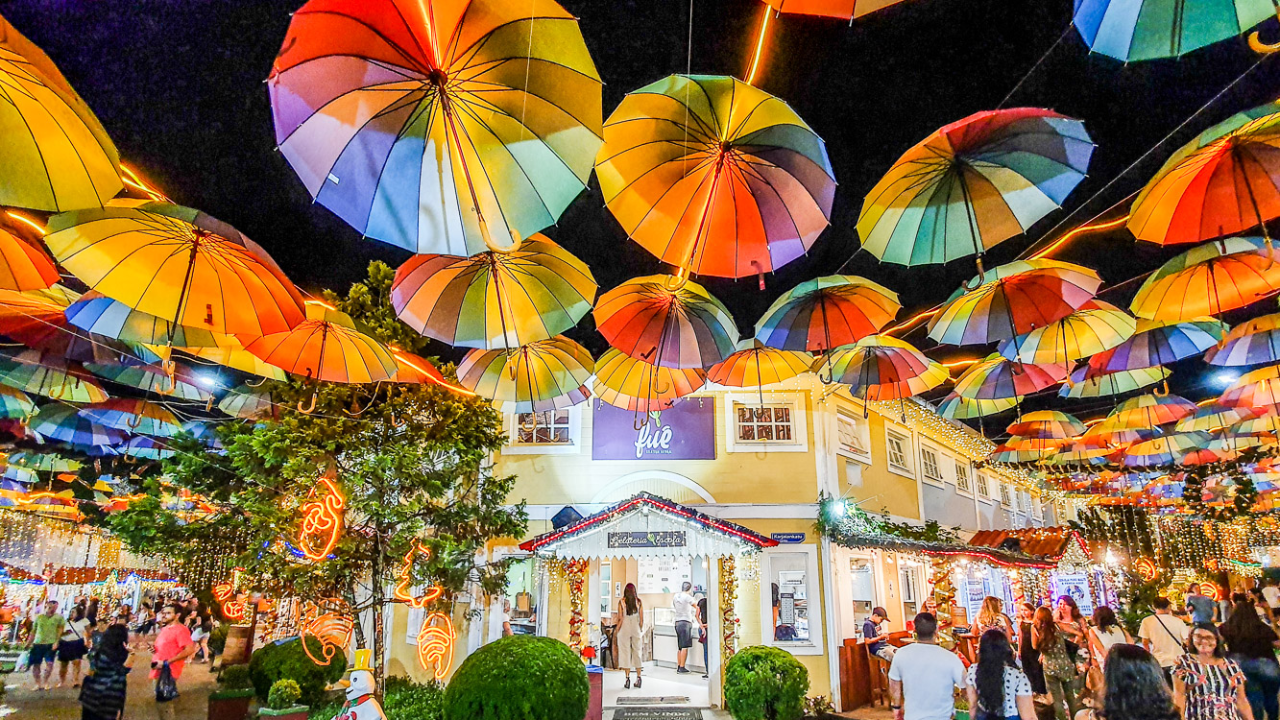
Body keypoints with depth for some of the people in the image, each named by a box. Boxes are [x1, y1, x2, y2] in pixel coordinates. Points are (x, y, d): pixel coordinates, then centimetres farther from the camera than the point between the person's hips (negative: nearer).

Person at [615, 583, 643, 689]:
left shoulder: (621, 602, -8)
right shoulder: (639, 602, -2)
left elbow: (620, 620, -8)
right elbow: (641, 619, 1)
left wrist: (616, 633, 1)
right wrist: (641, 630, 14)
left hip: (624, 630, -2)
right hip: (636, 630, 2)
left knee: (625, 653, 4)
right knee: (637, 653, 13)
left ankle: (628, 678, 3)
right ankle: (638, 678, 16)